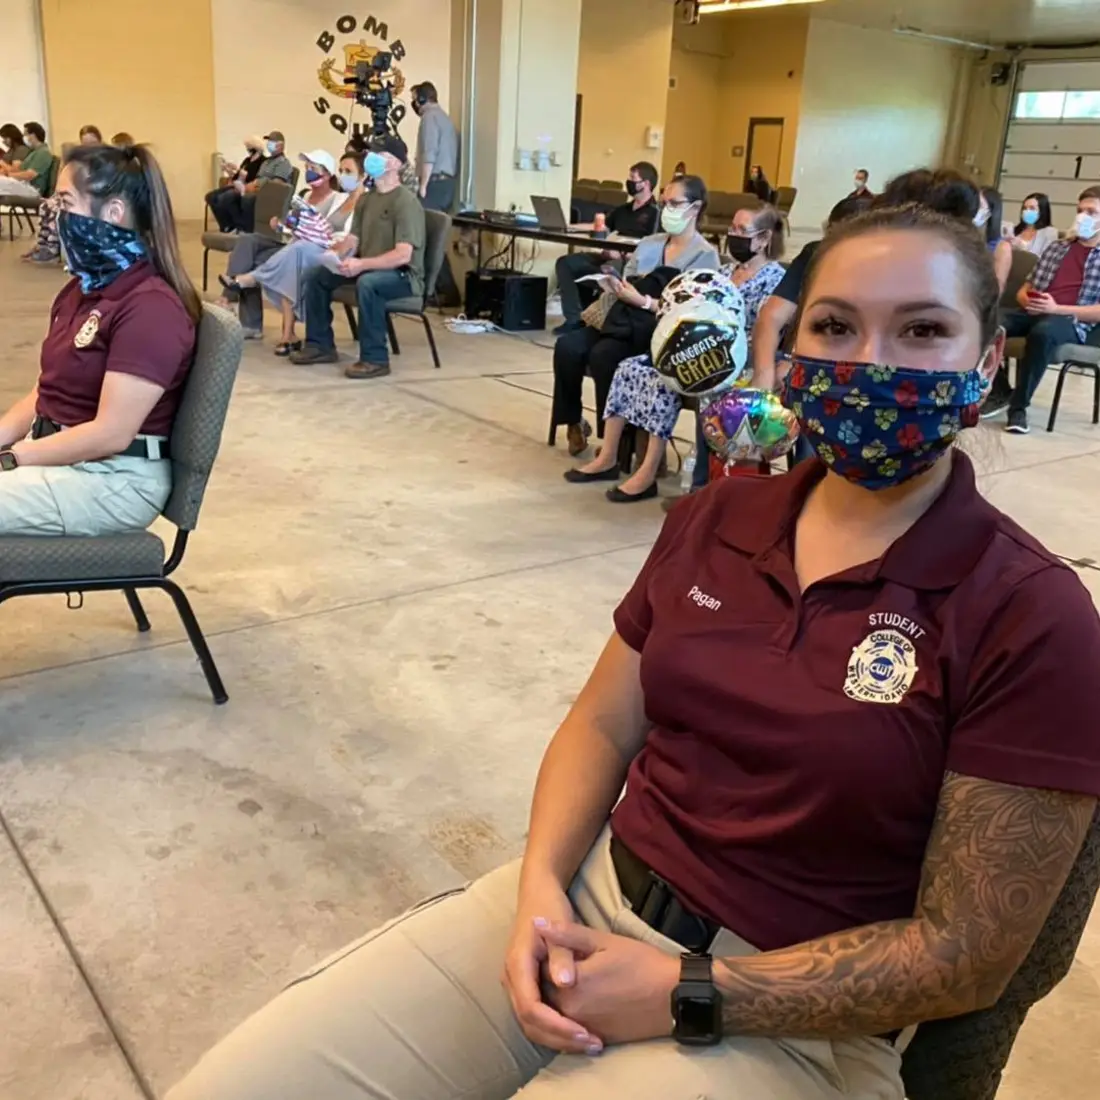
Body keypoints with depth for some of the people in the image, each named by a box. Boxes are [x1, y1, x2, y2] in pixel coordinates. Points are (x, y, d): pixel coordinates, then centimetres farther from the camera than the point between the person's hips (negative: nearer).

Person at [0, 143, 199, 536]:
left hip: (115, 478, -9)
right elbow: (45, 394, 14)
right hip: (57, 453, 9)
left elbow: (111, 434, -21)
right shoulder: (82, 288, 12)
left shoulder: (150, 306, -18)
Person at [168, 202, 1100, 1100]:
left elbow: (965, 954, -11)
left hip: (783, 1019, -4)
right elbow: (604, 726, 8)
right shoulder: (717, 517, 4)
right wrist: (540, 884, -10)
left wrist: (683, 996, -14)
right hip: (587, 904, 5)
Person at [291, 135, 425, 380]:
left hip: (403, 274, -9)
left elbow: (403, 255, -26)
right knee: (316, 275, 1)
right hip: (369, 267, 9)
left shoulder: (406, 202, -16)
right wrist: (334, 254, -13)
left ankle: (375, 359, -27)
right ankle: (320, 345, 9)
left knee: (367, 283, -39)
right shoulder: (366, 199, 11)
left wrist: (362, 264, -36)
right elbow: (352, 240, 10)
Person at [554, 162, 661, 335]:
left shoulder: (655, 213, -3)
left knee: (606, 271, -40)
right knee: (565, 263, -8)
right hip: (608, 257, 8)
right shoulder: (624, 209, 23)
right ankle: (574, 318, -16)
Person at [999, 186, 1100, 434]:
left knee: (1043, 331, -41)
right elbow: (1024, 290, 24)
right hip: (1036, 313, 4)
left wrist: (1057, 308, -16)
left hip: (1073, 322, -4)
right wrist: (1028, 301, -1)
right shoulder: (1056, 247, 24)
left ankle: (1018, 405, -30)